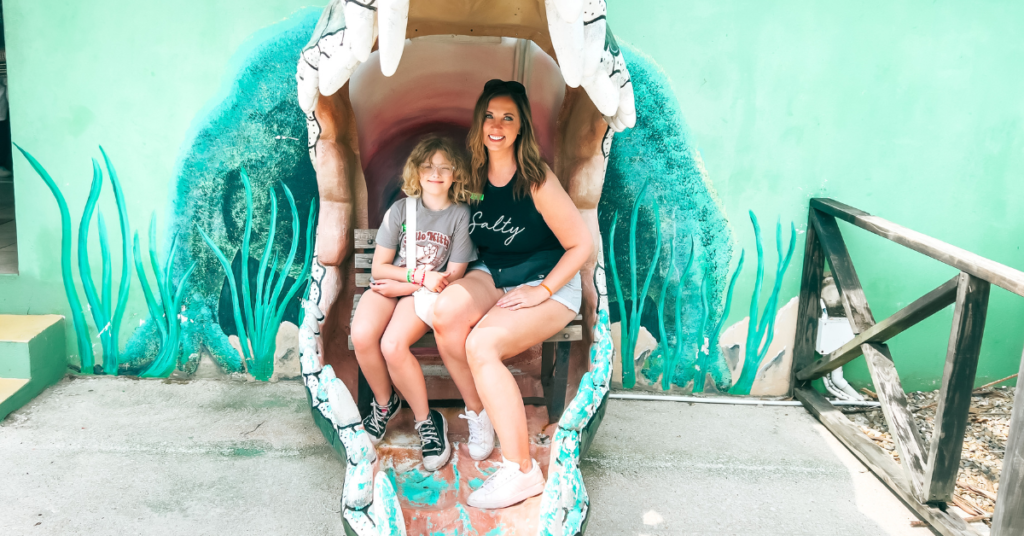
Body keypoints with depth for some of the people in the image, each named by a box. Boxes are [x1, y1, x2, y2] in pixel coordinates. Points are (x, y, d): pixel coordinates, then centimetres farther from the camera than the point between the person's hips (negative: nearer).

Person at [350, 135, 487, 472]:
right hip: (389, 286, 3)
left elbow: (453, 277, -4)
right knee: (362, 336, -27)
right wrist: (420, 275, -12)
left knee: (392, 345, -30)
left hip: (428, 292, -3)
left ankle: (426, 420, -8)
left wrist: (403, 285, -9)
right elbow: (379, 267, 3)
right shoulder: (401, 210, 5)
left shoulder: (460, 215, -2)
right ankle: (384, 402, 2)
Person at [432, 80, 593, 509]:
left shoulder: (537, 180, -15)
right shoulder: (474, 176, 2)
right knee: (446, 312, -27)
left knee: (481, 344, -29)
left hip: (550, 284, -5)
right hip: (492, 275, 5)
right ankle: (480, 413, -5)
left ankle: (521, 470, -22)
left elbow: (582, 244, -12)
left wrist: (542, 292, -18)